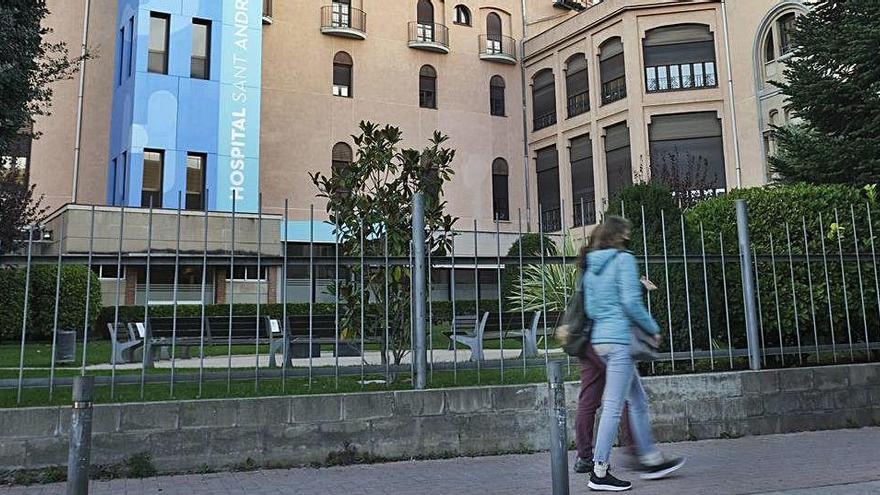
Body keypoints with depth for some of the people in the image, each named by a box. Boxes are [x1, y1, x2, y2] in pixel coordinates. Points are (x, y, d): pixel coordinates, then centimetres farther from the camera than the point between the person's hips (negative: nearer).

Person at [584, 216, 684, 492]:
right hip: (620, 338, -9)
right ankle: (599, 473, 0)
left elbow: (589, 309, 12)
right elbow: (631, 302, -15)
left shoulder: (591, 268, 15)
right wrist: (653, 329, -3)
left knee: (638, 401, 17)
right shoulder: (624, 259, -7)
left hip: (599, 339, 9)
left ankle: (651, 461, 25)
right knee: (613, 406, -4)